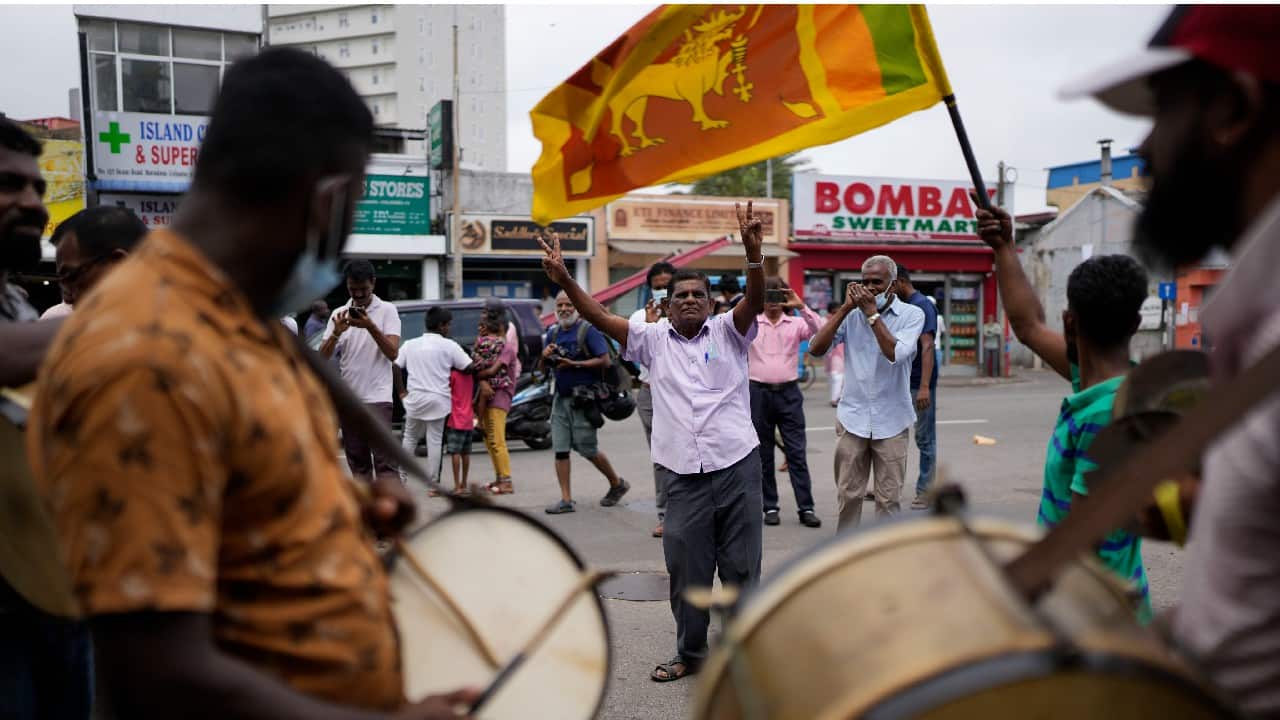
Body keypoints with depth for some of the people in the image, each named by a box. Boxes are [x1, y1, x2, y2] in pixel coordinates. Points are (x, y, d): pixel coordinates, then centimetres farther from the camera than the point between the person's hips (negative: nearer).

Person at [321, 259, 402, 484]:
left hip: (377, 397, -4)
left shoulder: (387, 310, 1)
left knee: (384, 460, -11)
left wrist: (370, 326, -20)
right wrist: (336, 332, -13)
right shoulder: (339, 314, 11)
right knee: (357, 461, 9)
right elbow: (323, 356, 5)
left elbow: (392, 353, -9)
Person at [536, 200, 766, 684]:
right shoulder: (653, 339, 8)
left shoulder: (727, 332, 4)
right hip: (683, 476, 1)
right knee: (686, 571, 9)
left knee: (741, 569, 7)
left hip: (738, 468, -1)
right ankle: (689, 653, 27)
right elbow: (600, 316, 0)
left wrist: (752, 252, -30)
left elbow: (755, 301, -13)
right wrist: (563, 280, -13)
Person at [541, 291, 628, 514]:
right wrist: (545, 357, -3)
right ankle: (566, 500, 8)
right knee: (560, 449, 3)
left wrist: (574, 364, -19)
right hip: (561, 397, 7)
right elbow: (544, 367, 20)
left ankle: (617, 484, 22)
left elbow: (605, 361, -16)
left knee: (587, 449, -1)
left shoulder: (588, 330, -9)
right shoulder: (553, 332, 12)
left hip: (584, 398, -7)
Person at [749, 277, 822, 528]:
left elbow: (820, 331, -10)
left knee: (796, 451, 0)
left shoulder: (796, 323, 5)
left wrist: (801, 306, -19)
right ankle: (770, 507, 15)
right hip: (758, 392, 0)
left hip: (788, 393, 0)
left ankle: (806, 508, 4)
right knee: (763, 454, 6)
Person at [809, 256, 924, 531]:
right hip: (852, 418, 1)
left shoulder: (911, 314, -2)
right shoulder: (851, 314, 3)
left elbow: (896, 354, -19)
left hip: (891, 421, -1)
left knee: (888, 497, 6)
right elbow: (816, 348, -8)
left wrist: (872, 312, -16)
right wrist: (846, 307, -10)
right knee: (848, 494, 8)